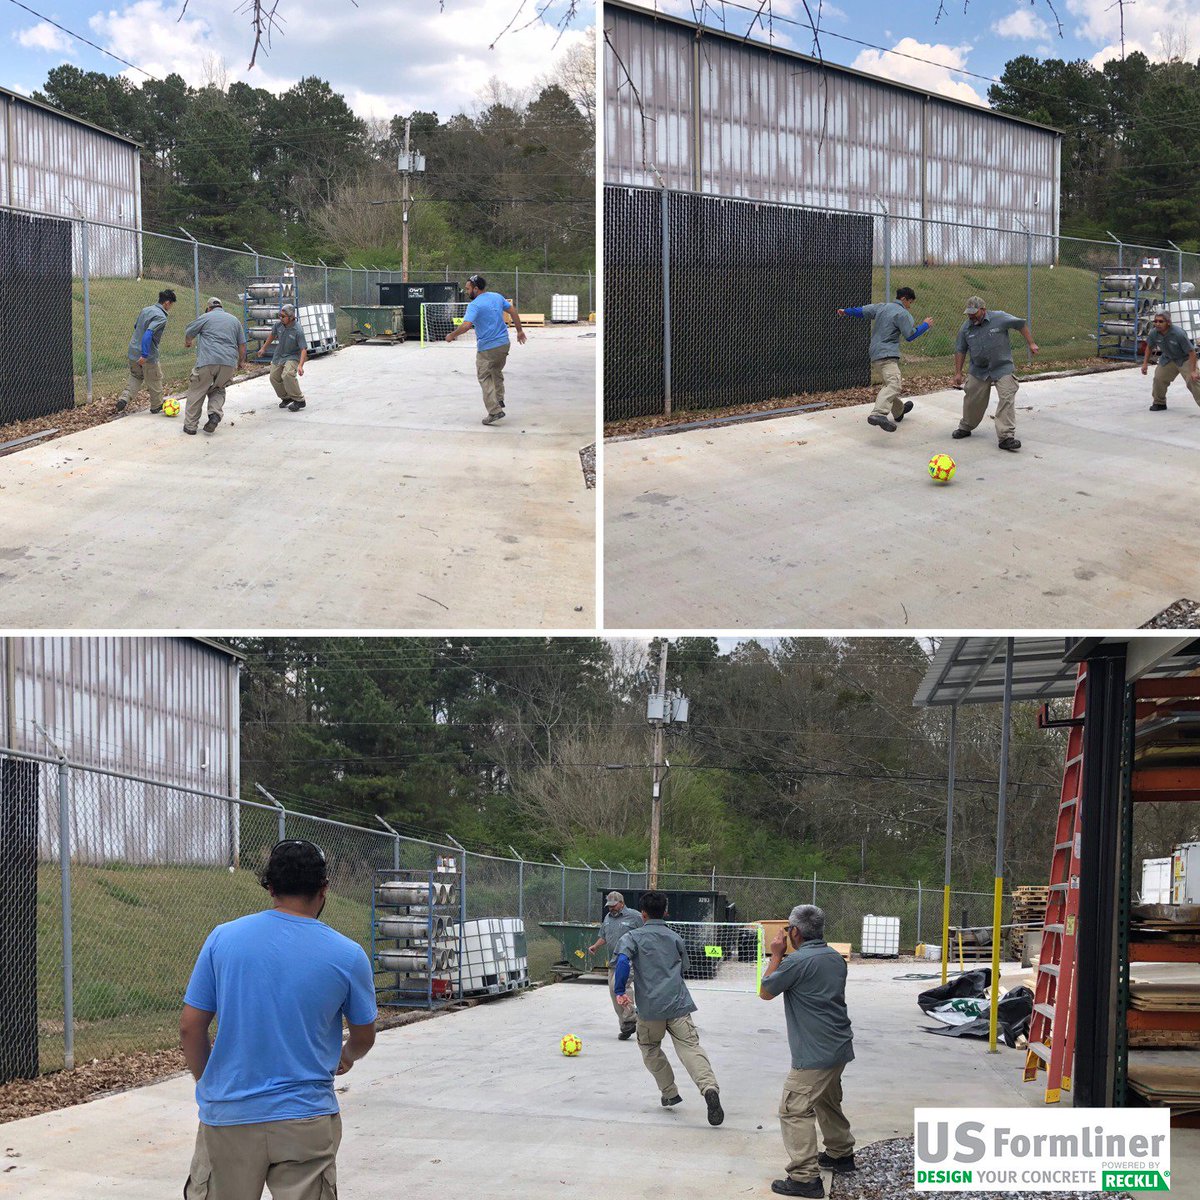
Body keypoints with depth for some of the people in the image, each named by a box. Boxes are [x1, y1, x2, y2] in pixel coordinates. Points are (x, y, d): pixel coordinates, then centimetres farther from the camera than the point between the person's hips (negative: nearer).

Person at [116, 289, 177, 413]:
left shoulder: (145, 310, 6)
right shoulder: (161, 317, -19)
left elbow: (136, 326, 21)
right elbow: (148, 333, -30)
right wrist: (144, 355, -31)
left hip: (133, 351, 7)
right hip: (149, 356, -7)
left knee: (135, 377, 23)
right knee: (155, 381, 13)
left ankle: (124, 398, 3)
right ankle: (156, 406, 28)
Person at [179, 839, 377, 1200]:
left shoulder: (222, 939, -4)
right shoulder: (347, 956, -5)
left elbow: (190, 1028, 1)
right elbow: (364, 1037, 10)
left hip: (226, 1117, 1)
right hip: (306, 1122, -1)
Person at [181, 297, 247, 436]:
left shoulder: (205, 317, 8)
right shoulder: (234, 320, 20)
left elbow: (188, 333, 16)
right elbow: (242, 344, 21)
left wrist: (188, 343, 38)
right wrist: (241, 361, 33)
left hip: (207, 361, -4)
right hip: (229, 362, 4)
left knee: (196, 392, 5)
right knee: (218, 390, 21)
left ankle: (190, 425, 4)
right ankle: (215, 414, -5)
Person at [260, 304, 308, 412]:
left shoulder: (298, 331, -26)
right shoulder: (278, 325, -9)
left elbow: (303, 349, -27)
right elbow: (272, 336, 13)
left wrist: (300, 365, -38)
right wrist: (264, 348, 24)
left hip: (292, 356, -7)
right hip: (278, 355, 7)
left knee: (287, 375, -30)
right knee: (274, 378, 6)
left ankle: (299, 400, -19)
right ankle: (286, 398, 29)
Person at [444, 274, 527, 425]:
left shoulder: (474, 305, -16)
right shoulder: (497, 297, 6)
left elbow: (466, 325, -28)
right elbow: (513, 311, 12)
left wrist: (452, 335, -14)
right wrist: (519, 330, 21)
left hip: (486, 349, -7)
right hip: (504, 344, 7)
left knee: (484, 379, 2)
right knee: (497, 372, 28)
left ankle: (495, 411, -4)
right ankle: (499, 399, 30)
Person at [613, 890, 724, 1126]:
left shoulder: (633, 937, 3)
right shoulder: (675, 937, 15)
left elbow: (623, 960, -15)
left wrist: (619, 991, -10)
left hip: (649, 1007, -2)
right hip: (678, 1003, 2)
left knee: (650, 1048, 22)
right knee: (690, 1047, -11)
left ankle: (670, 1093, 21)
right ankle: (709, 1087, -33)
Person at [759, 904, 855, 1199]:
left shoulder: (797, 961, -18)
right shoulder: (835, 957, 8)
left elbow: (765, 992, -6)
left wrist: (776, 955, 3)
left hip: (814, 1053, -9)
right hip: (839, 1046, 9)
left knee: (795, 1111, -7)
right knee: (828, 1102, 27)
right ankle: (841, 1154, 40)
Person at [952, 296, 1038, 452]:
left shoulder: (1000, 318, -12)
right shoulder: (966, 328, -1)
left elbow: (1021, 324, 0)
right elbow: (960, 350, 7)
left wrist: (1031, 343, -1)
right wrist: (958, 373, 5)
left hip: (1002, 368, -3)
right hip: (978, 371, 3)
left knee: (1007, 399, -14)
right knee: (973, 401, 9)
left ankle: (1006, 437, -15)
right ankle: (965, 428, 34)